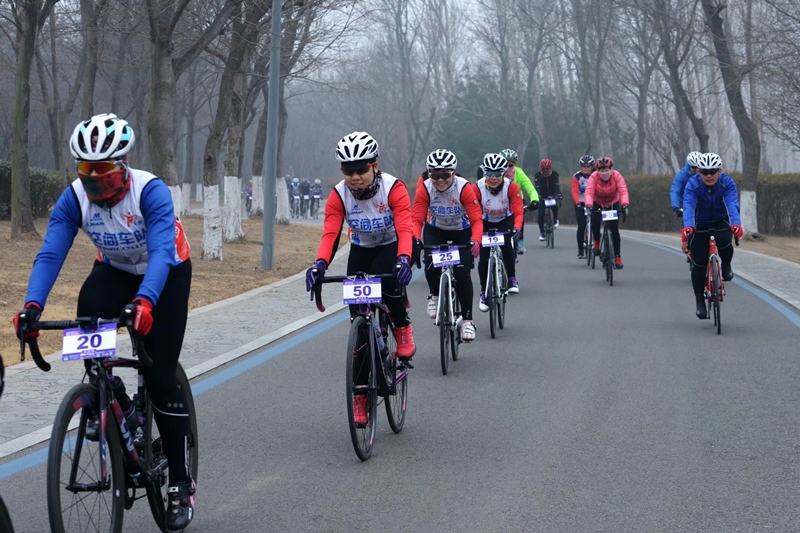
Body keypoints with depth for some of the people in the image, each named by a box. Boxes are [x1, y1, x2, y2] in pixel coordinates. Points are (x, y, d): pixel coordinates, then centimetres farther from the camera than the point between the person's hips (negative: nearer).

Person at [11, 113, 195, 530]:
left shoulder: (150, 192, -32)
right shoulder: (74, 198, -21)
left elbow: (161, 251, -43)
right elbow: (50, 254, -27)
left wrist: (144, 301, -60)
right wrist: (33, 304, -43)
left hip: (167, 275, -4)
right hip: (116, 271, 4)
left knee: (159, 377, -12)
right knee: (88, 313, -30)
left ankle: (181, 484, -1)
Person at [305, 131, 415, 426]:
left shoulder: (393, 188, -26)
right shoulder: (339, 195, -18)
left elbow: (405, 228, -36)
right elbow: (330, 234, -27)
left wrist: (403, 259, -55)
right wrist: (320, 264, -47)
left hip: (392, 247, -3)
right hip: (361, 250, 3)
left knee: (385, 275, -38)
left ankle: (403, 328, -10)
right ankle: (361, 394, 1)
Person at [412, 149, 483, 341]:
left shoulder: (464, 188, -28)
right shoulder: (425, 188, -23)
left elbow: (477, 219, -28)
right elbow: (416, 218, -23)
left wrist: (475, 241, -47)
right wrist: (415, 239, -43)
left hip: (462, 232, -1)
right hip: (435, 230, 1)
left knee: (462, 272, -16)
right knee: (431, 264, -25)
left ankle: (467, 320, -3)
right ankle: (435, 296, 7)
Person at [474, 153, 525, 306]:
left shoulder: (511, 187, -26)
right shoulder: (477, 188, -26)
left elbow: (518, 211, -27)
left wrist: (516, 228, -45)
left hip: (506, 221, -1)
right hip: (486, 223, 1)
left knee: (507, 245, -29)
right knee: (484, 257, -9)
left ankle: (512, 279, -9)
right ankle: (484, 292, 10)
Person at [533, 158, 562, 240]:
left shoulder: (554, 174, -14)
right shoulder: (537, 176, -15)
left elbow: (557, 185, -26)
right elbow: (537, 187, -26)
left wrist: (559, 194, -46)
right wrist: (537, 196, -45)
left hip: (552, 195, 0)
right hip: (542, 196, 0)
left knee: (555, 207, -28)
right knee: (541, 213, -11)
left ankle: (555, 220, 3)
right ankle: (541, 232, -1)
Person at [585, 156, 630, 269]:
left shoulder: (617, 176, -24)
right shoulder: (594, 177, -26)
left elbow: (623, 191, -34)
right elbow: (589, 192, -37)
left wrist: (624, 205, -51)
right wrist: (589, 205, -55)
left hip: (613, 204, 0)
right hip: (597, 204, 0)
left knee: (614, 229, -10)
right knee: (595, 222, -25)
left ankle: (617, 256, -2)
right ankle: (597, 242, 5)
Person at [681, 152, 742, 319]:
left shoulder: (727, 183, -23)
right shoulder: (693, 184, -24)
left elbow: (732, 205, -37)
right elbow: (689, 206, -38)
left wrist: (736, 224, -57)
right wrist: (687, 226, -58)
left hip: (721, 222, 0)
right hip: (700, 225, 0)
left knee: (723, 242, -32)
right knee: (699, 264, -6)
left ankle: (726, 265, 1)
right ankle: (700, 301, 8)